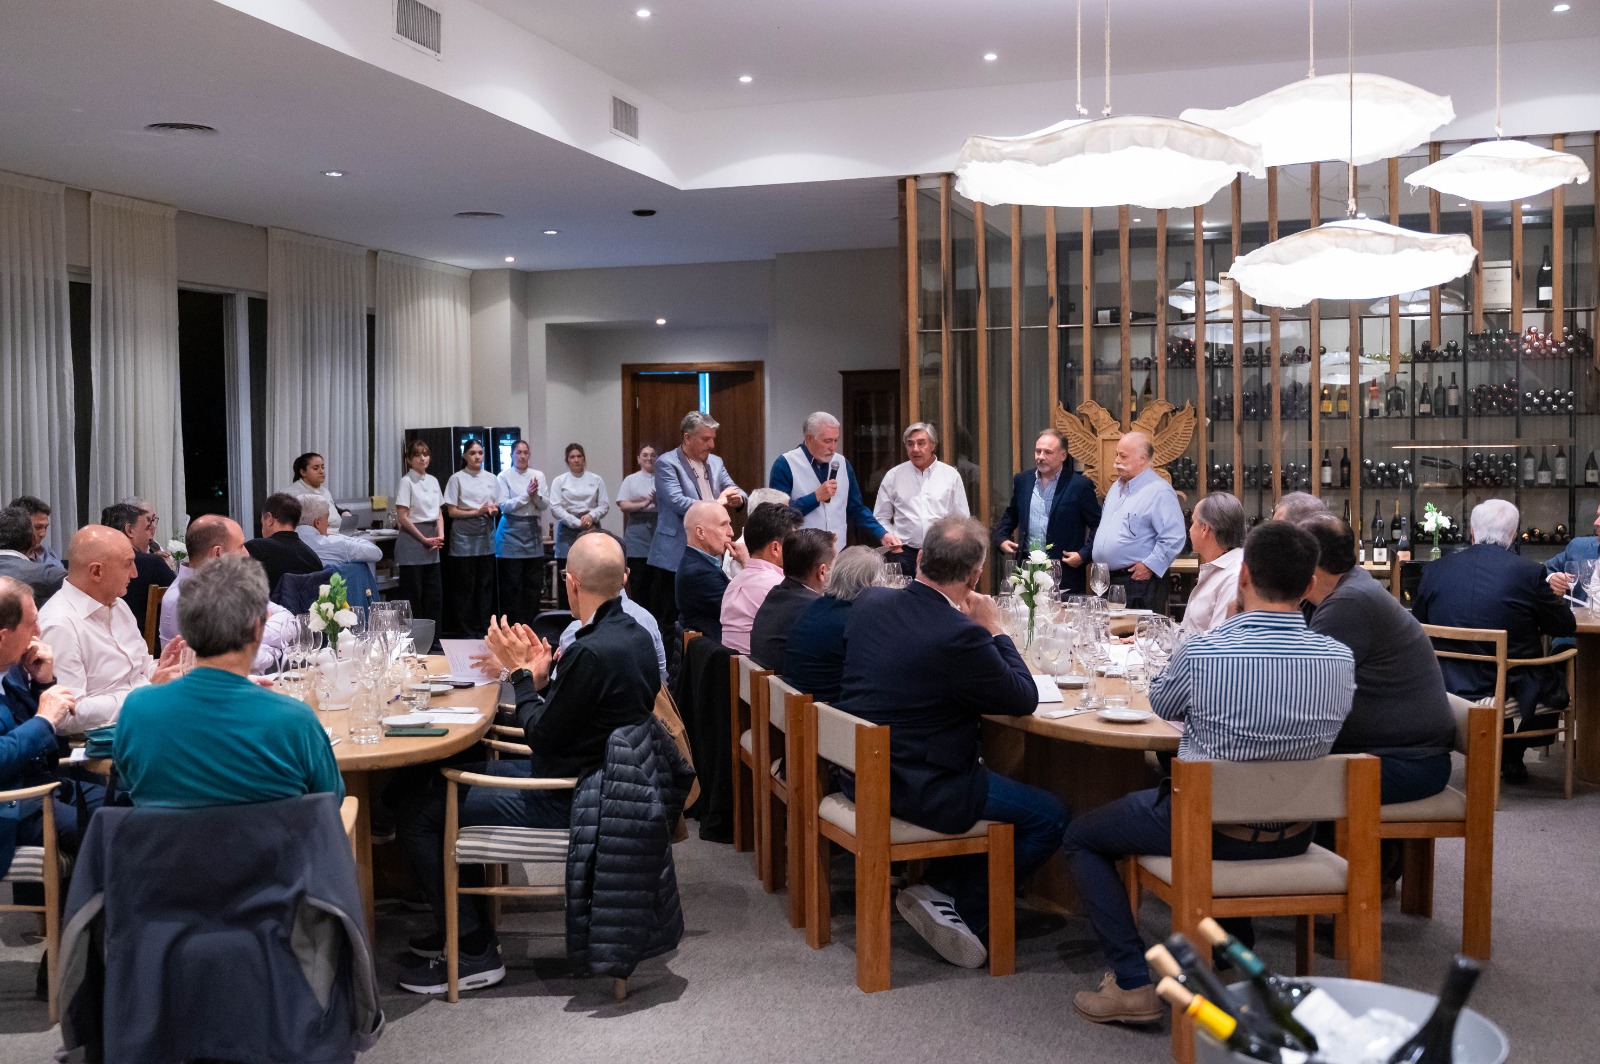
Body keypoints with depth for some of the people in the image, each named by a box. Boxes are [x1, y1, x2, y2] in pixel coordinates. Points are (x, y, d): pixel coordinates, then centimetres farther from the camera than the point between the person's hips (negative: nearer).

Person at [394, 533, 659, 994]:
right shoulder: (635, 635, 4)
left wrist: (521, 672, -6)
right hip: (596, 778, 10)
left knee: (416, 814, -7)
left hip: (568, 802, -10)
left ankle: (474, 952, 2)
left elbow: (542, 736, -17)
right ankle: (460, 924, 28)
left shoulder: (590, 652, -27)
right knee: (448, 778, 21)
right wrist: (540, 678, 1)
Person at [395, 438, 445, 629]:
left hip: (431, 546, 7)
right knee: (413, 594, -3)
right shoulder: (406, 482, -7)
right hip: (412, 540, -7)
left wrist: (440, 535, -1)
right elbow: (402, 517, -12)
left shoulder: (433, 481, 12)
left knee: (435, 594, 7)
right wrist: (424, 539, -12)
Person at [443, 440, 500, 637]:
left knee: (485, 583, 6)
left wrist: (493, 510, -7)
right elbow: (452, 511, -6)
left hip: (486, 537, 4)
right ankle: (467, 631, 6)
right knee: (465, 585, 0)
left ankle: (484, 627, 13)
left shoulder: (491, 479, 10)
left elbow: (498, 508, 16)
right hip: (464, 537, -4)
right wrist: (476, 512, -15)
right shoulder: (457, 478, -3)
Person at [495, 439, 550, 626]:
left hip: (533, 530, 4)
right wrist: (527, 495, -14)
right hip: (512, 531, -4)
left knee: (534, 582, 4)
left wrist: (536, 495, -14)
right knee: (512, 583, -3)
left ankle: (531, 623, 12)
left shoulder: (538, 476, 10)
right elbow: (504, 506, -9)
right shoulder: (504, 476, -1)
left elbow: (545, 505, 5)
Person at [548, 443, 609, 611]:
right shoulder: (559, 481, 5)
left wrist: (591, 515, -13)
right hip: (568, 531, -1)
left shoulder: (596, 480, 10)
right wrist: (577, 523, -13)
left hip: (591, 530, 1)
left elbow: (604, 504, 6)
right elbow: (555, 508, -4)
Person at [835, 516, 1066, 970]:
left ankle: (939, 888, 24)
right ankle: (957, 905, 7)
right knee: (1051, 816, 4)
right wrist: (994, 631, -2)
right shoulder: (960, 634, -24)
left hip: (858, 772, 8)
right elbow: (1025, 699, -12)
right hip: (922, 790, -8)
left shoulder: (869, 604, -2)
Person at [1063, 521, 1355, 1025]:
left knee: (1082, 837, 17)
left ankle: (1132, 984, 7)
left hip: (1206, 829, -5)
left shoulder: (1202, 652, -25)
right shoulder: (1340, 659, -13)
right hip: (1293, 837, 5)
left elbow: (1161, 704, -1)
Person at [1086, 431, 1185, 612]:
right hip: (1107, 580, 8)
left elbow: (1173, 538, -18)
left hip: (1138, 580, -8)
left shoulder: (1159, 492, -13)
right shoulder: (1116, 487, 17)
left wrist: (1149, 566, -17)